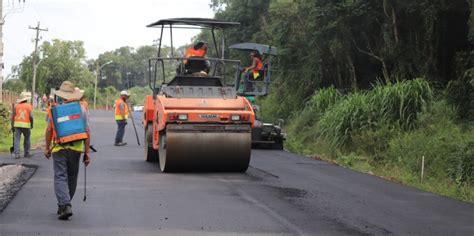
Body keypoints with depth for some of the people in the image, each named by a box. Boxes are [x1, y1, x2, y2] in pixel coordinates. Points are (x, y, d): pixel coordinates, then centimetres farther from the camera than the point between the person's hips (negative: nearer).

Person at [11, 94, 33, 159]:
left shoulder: (16, 106, 7)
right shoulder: (29, 106, 2)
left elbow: (12, 116, 2)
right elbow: (31, 116, -9)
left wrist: (12, 126, 7)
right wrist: (32, 124, 4)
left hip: (17, 124, 1)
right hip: (26, 125, -1)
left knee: (17, 140, 0)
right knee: (27, 139, 15)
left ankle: (16, 154, -8)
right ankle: (26, 153, 21)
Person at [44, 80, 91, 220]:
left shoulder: (54, 108, -2)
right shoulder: (81, 108, 3)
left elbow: (49, 130, -4)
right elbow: (87, 131, 1)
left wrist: (47, 147, 8)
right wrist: (87, 152, 5)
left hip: (59, 148, -2)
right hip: (76, 148, 2)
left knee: (60, 177, -2)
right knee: (72, 177, 16)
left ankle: (65, 205, -18)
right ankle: (64, 205, 26)